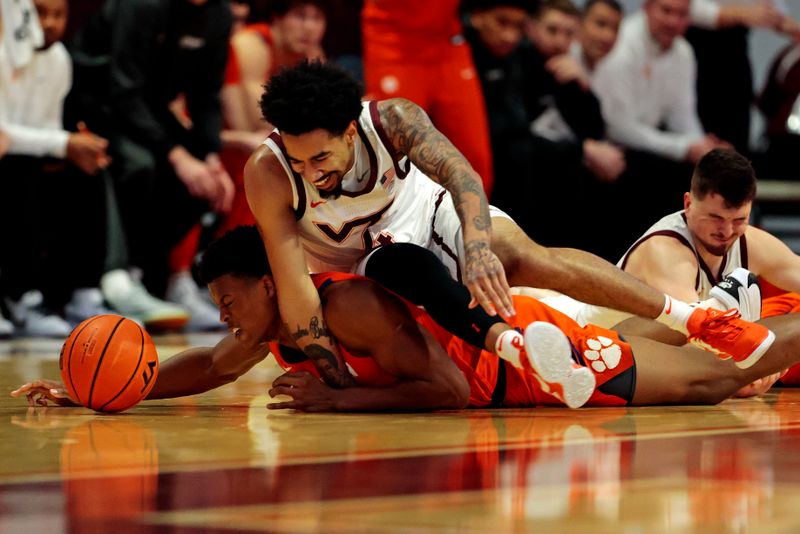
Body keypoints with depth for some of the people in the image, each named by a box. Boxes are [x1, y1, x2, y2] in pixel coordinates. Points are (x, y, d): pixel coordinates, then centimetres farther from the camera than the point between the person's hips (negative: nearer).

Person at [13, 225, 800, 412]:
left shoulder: (351, 306, -35)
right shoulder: (274, 324, -9)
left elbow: (449, 390, -35)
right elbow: (211, 366, 8)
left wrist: (339, 399, -37)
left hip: (525, 346, -8)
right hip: (490, 335, 8)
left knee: (716, 380, -1)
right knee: (702, 383, 24)